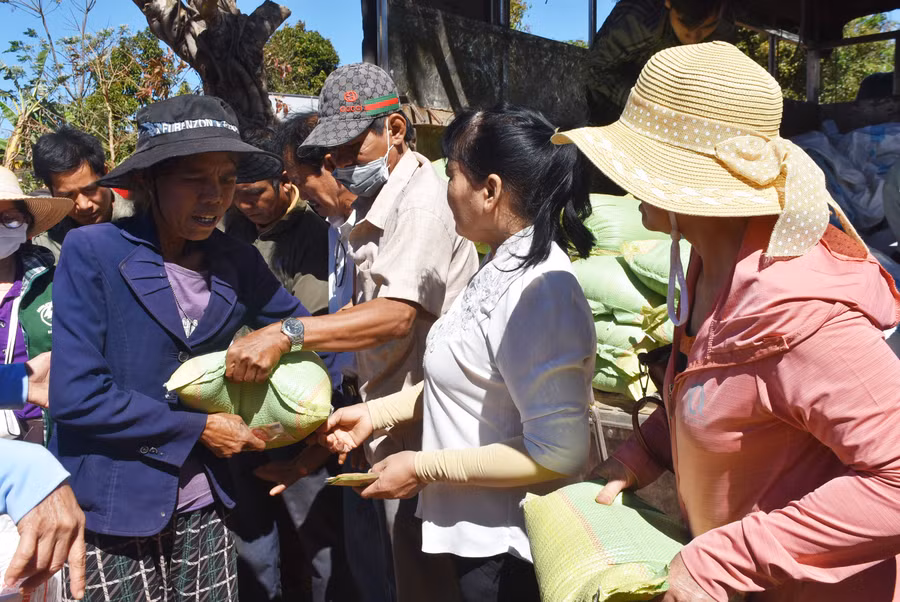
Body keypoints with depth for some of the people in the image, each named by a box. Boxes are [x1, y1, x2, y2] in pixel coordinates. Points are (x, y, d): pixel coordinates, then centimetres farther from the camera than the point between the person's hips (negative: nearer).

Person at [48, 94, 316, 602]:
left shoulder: (239, 262, 1)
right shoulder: (92, 252, -11)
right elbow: (77, 396, -16)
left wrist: (282, 336, -9)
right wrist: (199, 429, -12)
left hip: (202, 506, 4)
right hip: (109, 508, -3)